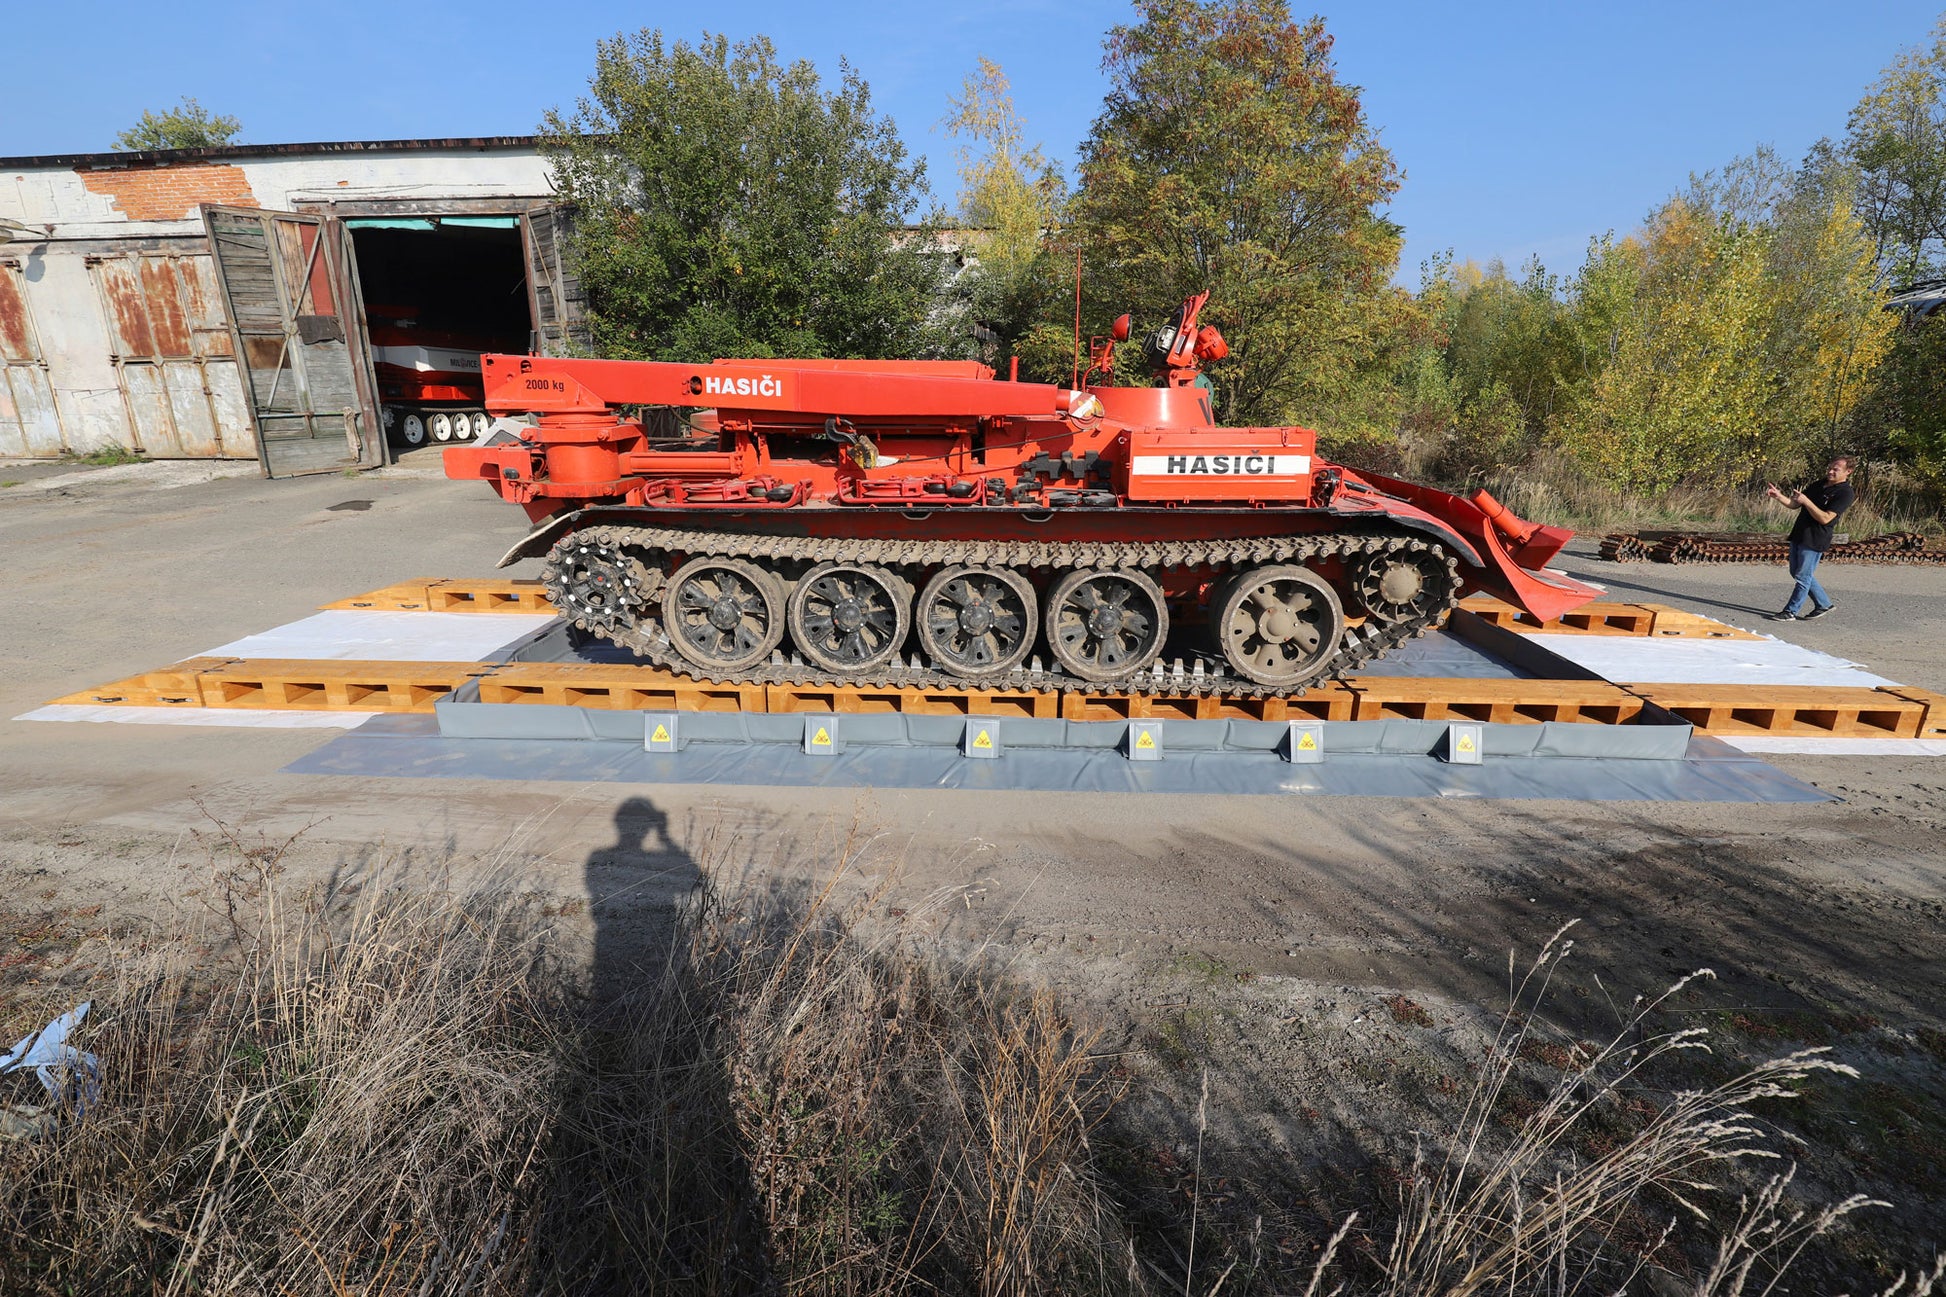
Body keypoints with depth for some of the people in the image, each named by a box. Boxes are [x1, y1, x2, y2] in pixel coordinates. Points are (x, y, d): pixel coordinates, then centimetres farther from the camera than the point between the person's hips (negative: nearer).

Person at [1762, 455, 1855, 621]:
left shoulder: (1844, 493, -11)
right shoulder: (1818, 485, 14)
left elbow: (1825, 518, -20)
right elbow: (1794, 504, 14)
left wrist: (1806, 501, -25)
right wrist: (1777, 496, -4)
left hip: (1815, 540, -9)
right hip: (1798, 535, 9)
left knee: (1803, 577, -3)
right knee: (1797, 573, 16)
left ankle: (1791, 612, 4)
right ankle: (1824, 604, 29)